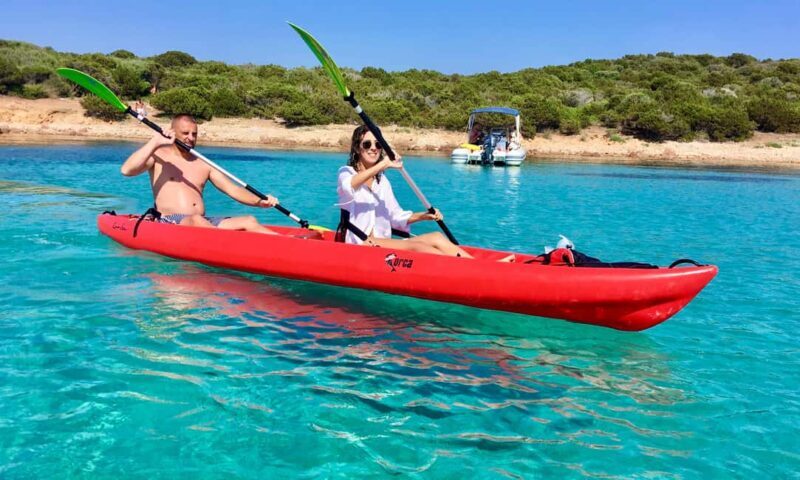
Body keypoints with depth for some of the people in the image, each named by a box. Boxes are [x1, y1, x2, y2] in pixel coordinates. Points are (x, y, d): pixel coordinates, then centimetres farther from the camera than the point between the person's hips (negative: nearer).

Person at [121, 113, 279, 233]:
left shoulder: (203, 164, 20)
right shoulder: (158, 156, 10)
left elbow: (231, 189, 12)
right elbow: (126, 170, -6)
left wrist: (260, 201, -6)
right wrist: (155, 142, -12)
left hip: (205, 222, 5)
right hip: (168, 223, -4)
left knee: (249, 221, -19)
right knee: (196, 220, -39)